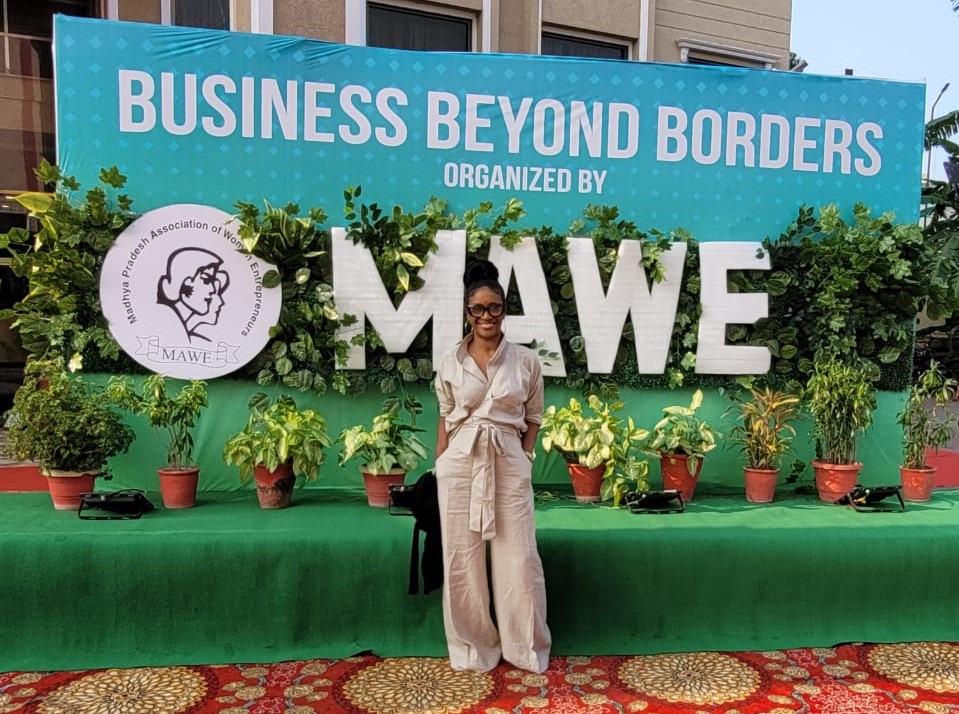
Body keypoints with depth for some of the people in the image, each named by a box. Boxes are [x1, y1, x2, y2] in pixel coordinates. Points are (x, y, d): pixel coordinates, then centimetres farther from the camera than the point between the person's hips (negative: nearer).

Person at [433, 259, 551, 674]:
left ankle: (525, 647, 24)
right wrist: (439, 467, 6)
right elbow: (446, 419, 10)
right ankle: (472, 647, 26)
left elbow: (533, 418, 10)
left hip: (510, 464, -1)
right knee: (461, 559, 7)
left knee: (518, 558, 4)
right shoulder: (449, 363, 4)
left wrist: (524, 457, -2)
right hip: (460, 464, 1)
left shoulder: (526, 361, 1)